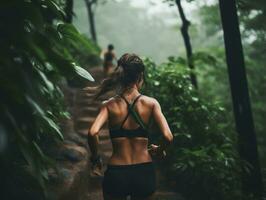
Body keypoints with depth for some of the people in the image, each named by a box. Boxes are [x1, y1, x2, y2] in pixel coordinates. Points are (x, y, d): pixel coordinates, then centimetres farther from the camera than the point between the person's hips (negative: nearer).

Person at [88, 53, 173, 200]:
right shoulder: (151, 103, -6)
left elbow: (93, 133, -22)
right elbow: (168, 137, -16)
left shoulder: (109, 105, -6)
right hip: (144, 172, 1)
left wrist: (95, 156, -4)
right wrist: (159, 151, 5)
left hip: (116, 173, 0)